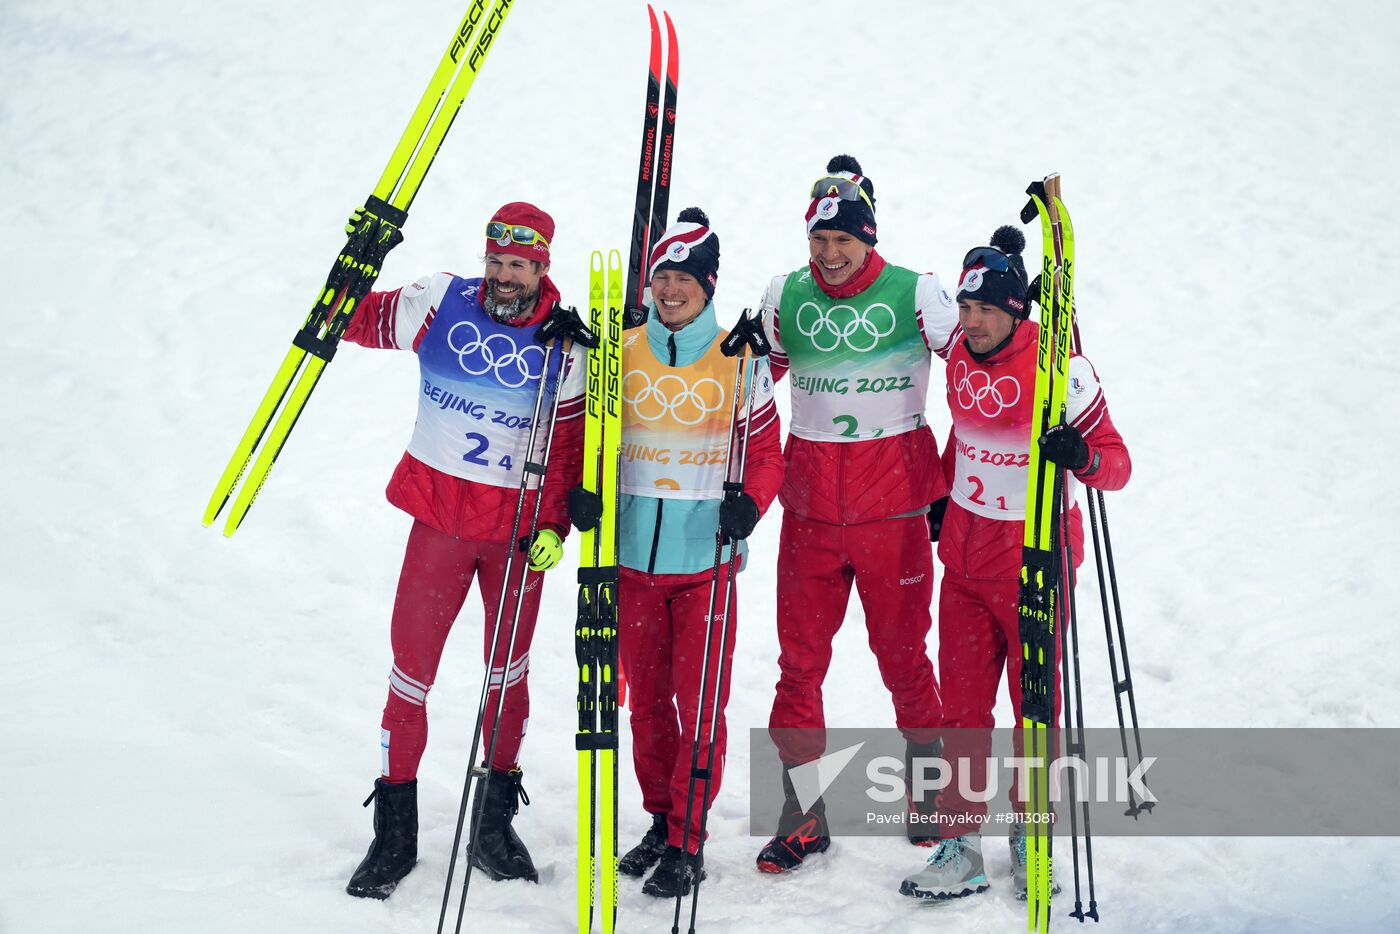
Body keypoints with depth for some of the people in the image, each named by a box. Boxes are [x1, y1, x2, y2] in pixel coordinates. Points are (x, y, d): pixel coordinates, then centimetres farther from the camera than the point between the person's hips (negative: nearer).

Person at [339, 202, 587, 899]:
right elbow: (357, 321, 3)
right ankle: (395, 830, 12)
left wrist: (556, 525, -11)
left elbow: (569, 444, -1)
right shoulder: (441, 304, -3)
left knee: (509, 667, 11)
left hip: (520, 525, 1)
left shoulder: (565, 346, -3)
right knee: (412, 664, -1)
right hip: (439, 514, 0)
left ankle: (495, 822, 25)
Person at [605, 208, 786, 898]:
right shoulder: (622, 355, 5)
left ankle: (687, 843, 8)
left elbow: (765, 451, 2)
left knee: (699, 703, -2)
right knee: (646, 700, 12)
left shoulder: (740, 360, -1)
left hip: (705, 558, -3)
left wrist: (749, 502, -17)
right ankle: (660, 821, 28)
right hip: (634, 556, 3)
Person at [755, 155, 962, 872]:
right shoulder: (785, 297, 5)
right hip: (810, 506, 2)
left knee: (902, 653, 7)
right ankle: (803, 816, 12)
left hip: (892, 504, -2)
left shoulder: (916, 294, -3)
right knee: (800, 659, 2)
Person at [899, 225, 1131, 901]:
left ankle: (1032, 841, 25)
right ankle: (960, 851, 14)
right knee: (961, 706, 6)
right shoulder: (961, 358, 0)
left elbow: (1117, 463, -15)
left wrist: (1080, 456, -35)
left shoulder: (1059, 368, -16)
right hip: (965, 554, 5)